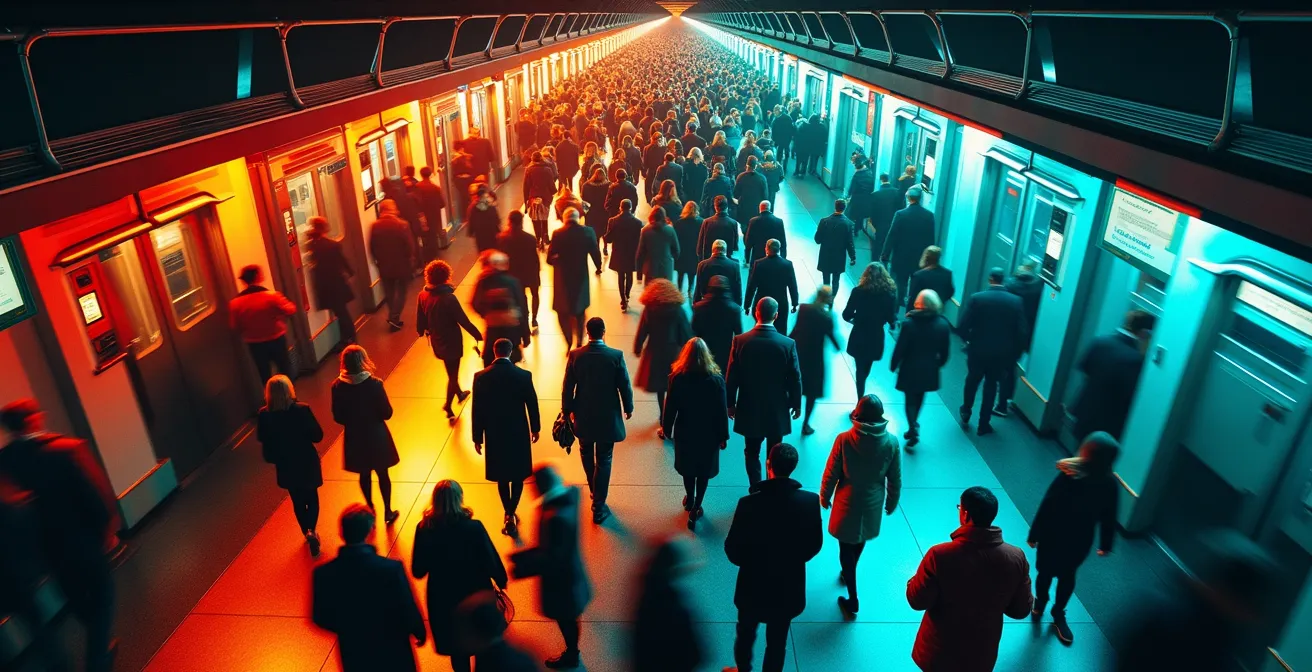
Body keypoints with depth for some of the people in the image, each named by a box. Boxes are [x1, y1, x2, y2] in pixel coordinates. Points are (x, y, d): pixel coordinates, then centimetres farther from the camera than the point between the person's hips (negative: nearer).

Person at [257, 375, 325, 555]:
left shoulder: (264, 415, -17)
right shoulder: (302, 410, -25)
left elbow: (262, 439, -4)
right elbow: (317, 436, -16)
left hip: (285, 466, 2)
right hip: (306, 464, -2)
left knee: (297, 501, 21)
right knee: (311, 499, 17)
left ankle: (306, 533, 35)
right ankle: (312, 531, -1)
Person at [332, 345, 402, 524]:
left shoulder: (338, 386, -14)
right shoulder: (374, 383, -22)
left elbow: (338, 417, -5)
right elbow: (387, 413, -15)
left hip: (354, 438, 2)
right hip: (376, 436, -2)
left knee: (364, 475, 22)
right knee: (382, 474, 16)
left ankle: (370, 510, 38)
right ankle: (388, 512, 29)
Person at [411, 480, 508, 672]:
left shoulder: (424, 529, -17)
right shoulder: (474, 528, -25)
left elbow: (418, 571, -8)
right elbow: (491, 561, -16)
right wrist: (501, 581, 3)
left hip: (442, 598, 2)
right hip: (474, 595, -2)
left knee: (455, 645, 25)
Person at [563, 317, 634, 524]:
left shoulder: (575, 355, -11)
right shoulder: (616, 356, -15)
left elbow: (568, 387, -4)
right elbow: (625, 386, -7)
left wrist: (568, 410, 11)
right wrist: (628, 408, 9)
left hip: (584, 416, 2)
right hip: (608, 417, -2)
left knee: (586, 453, 25)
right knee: (603, 461, 7)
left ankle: (594, 489, 43)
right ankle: (598, 507, 11)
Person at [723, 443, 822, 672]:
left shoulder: (749, 503, -27)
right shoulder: (811, 501, -19)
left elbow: (733, 550, -16)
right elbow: (815, 544, -4)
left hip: (754, 585, -1)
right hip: (790, 587, 2)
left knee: (746, 634, 25)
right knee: (778, 641, 22)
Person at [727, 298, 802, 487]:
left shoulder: (740, 341, -15)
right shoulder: (788, 344, -16)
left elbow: (731, 377, -8)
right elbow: (795, 379, -8)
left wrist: (730, 403, 5)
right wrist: (796, 404, 7)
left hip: (749, 408, 0)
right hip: (777, 409, 0)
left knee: (752, 452, 16)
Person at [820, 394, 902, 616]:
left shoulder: (844, 439, -22)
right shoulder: (891, 442, -17)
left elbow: (830, 473, -13)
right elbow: (895, 479, -5)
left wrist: (824, 496, 5)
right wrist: (892, 502, 12)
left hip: (848, 504, -3)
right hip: (873, 505, 3)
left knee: (846, 550, 12)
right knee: (859, 542, 28)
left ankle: (853, 600, 17)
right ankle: (848, 572, 52)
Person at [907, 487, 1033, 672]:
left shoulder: (940, 555, -31)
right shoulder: (1016, 558, -20)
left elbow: (917, 601, -18)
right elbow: (1021, 610, -6)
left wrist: (920, 577, 1)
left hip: (939, 653, -2)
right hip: (983, 656, 3)